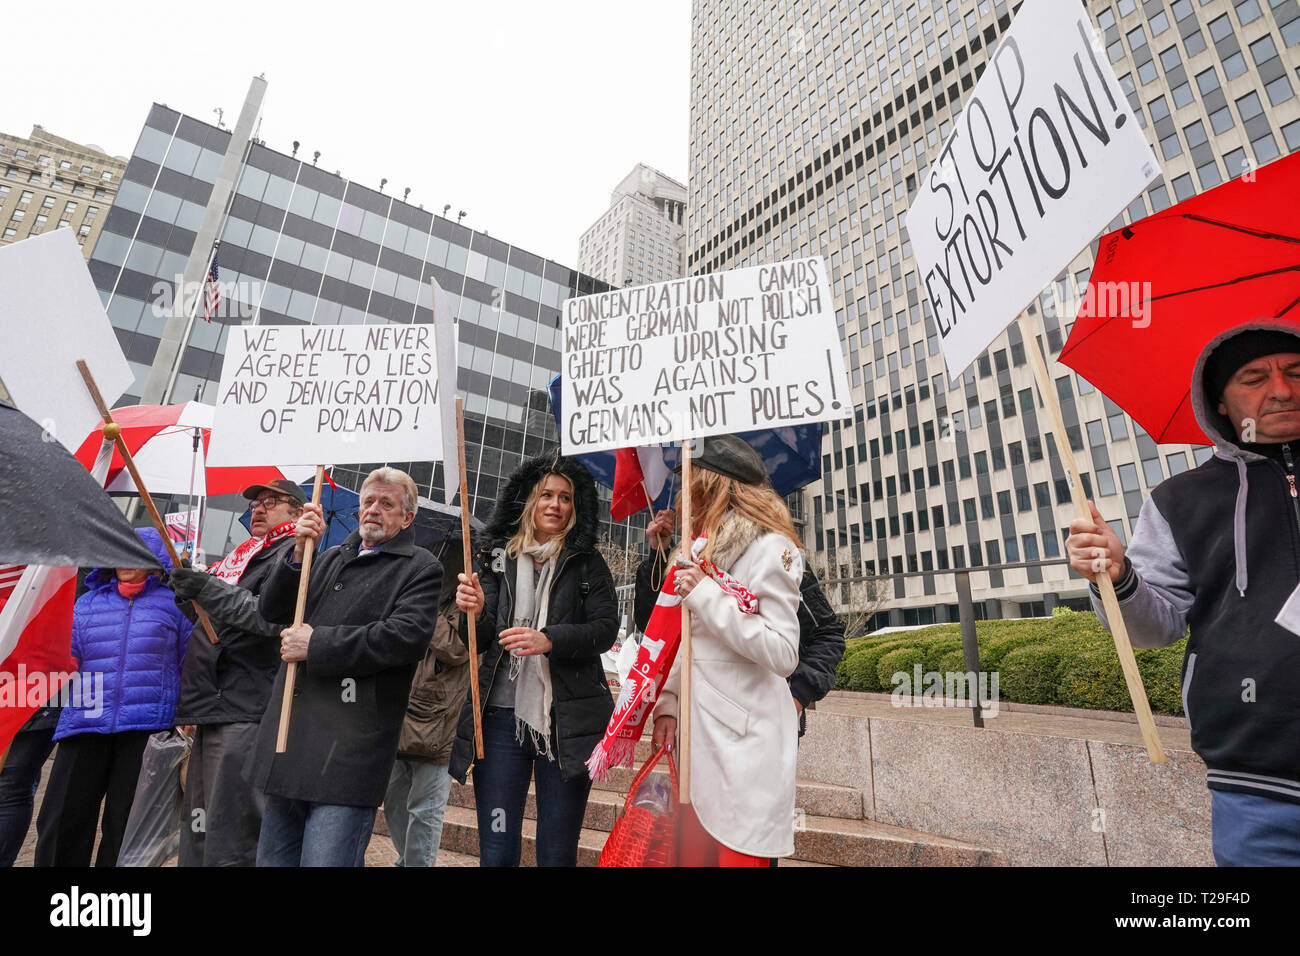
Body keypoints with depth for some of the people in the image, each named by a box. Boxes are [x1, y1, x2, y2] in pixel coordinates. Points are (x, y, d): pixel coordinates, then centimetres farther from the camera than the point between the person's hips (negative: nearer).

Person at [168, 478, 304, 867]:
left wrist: (209, 590, -23)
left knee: (228, 840, -8)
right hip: (212, 713, 10)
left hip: (243, 716, -10)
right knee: (197, 828, 18)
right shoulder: (242, 558, 23)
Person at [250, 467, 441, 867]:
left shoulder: (420, 568, -3)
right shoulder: (331, 558, 19)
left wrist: (316, 643, -13)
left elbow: (407, 636, -18)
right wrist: (299, 552, -3)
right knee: (273, 857, 20)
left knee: (325, 858, -6)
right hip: (289, 735, 7)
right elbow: (271, 610, 13)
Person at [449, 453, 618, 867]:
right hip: (501, 714, 1)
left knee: (558, 851, 10)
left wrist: (549, 640, -21)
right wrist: (475, 613, -18)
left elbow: (605, 629, -6)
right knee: (496, 851, 8)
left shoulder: (588, 563, 4)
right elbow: (482, 640, 4)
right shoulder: (497, 558, 7)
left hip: (567, 720, -1)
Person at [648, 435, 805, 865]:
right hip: (697, 727, 7)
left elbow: (783, 655, -19)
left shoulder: (770, 548, -13)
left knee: (736, 853, 5)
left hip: (743, 737, -7)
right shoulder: (703, 546, 11)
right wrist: (667, 703, 4)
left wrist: (707, 595, -22)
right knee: (692, 852, 16)